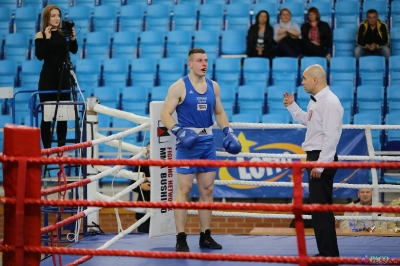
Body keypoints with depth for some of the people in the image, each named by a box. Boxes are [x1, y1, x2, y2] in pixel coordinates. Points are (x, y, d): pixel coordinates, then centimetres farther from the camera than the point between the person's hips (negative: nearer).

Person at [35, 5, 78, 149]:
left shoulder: (63, 34, 4)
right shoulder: (41, 35, -6)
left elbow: (74, 50, -1)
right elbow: (40, 56, -16)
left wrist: (73, 38, -16)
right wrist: (47, 39, -19)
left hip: (63, 76, 4)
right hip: (48, 77, -4)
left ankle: (62, 148, 15)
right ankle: (47, 149, 2)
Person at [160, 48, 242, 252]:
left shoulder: (213, 86, 10)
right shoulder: (179, 87, -7)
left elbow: (219, 112, 20)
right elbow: (165, 114, -9)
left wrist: (228, 132, 7)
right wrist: (178, 131, -24)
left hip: (208, 142, 6)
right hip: (188, 143, -6)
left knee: (207, 190, 9)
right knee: (184, 189, -5)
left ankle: (205, 236, 17)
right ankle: (181, 239, -2)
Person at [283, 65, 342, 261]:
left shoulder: (329, 102, -19)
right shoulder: (315, 101, 13)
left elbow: (331, 136, -24)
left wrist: (320, 164, -24)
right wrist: (292, 106, 20)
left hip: (322, 158, -11)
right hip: (314, 157, 11)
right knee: (317, 206, 15)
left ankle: (328, 253, -5)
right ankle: (326, 251, 23)